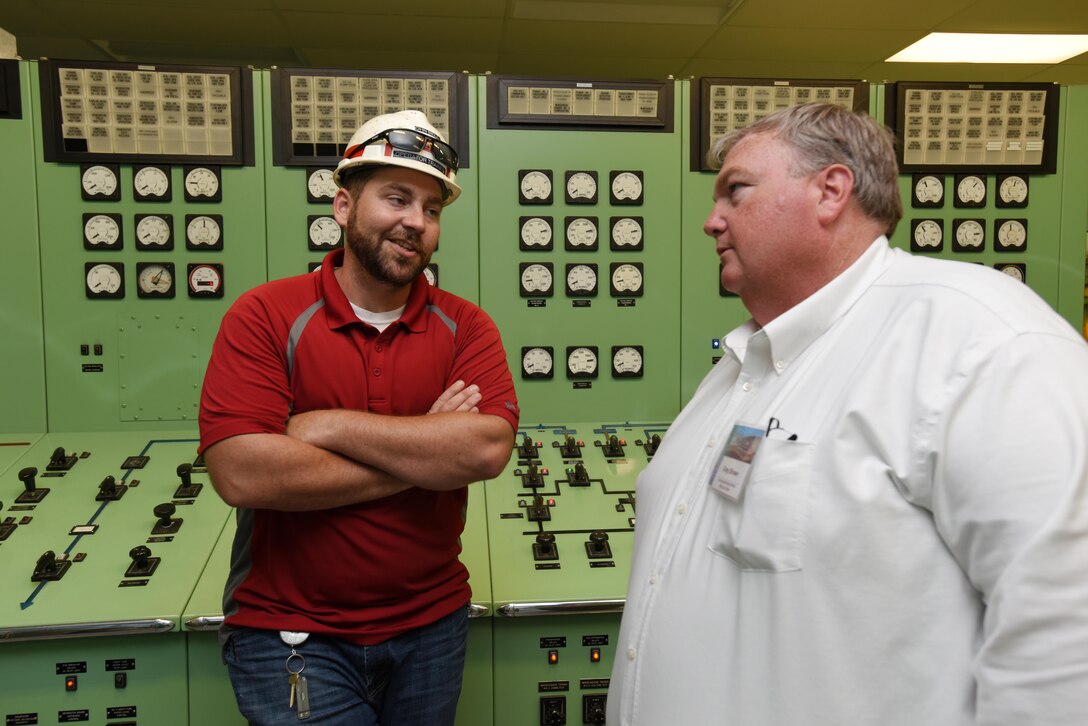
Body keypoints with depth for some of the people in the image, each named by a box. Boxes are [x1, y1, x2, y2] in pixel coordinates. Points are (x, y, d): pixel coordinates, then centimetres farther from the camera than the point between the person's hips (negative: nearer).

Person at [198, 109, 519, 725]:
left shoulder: (465, 327, -4)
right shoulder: (264, 317, -10)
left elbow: (488, 449, -20)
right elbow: (241, 475, -23)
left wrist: (330, 426, -20)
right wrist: (425, 454, -17)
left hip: (431, 625, 3)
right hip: (290, 634, -2)